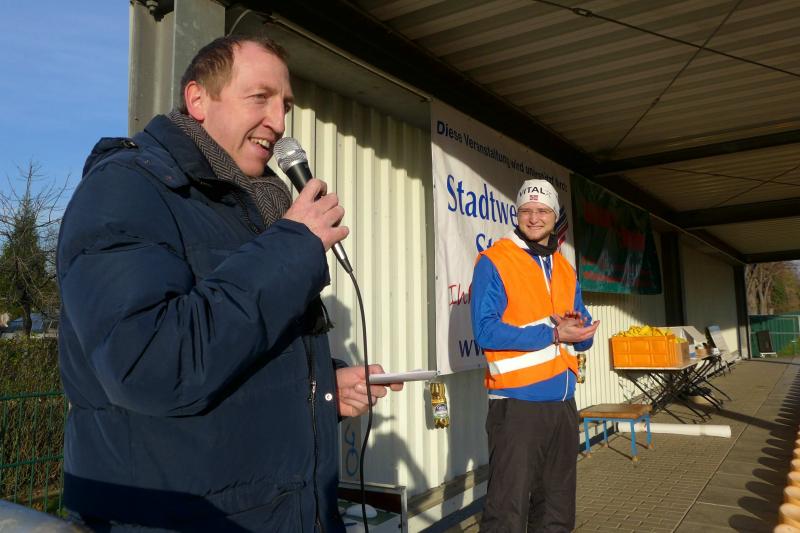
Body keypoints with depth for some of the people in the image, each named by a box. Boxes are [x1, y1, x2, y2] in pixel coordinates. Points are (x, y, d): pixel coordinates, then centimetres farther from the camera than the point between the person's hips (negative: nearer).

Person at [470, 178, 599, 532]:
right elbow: (485, 330, -17)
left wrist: (580, 329, -8)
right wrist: (553, 334, -18)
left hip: (563, 403, 7)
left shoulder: (565, 269, 14)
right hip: (517, 403, -7)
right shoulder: (494, 262, -7)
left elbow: (583, 337, 16)